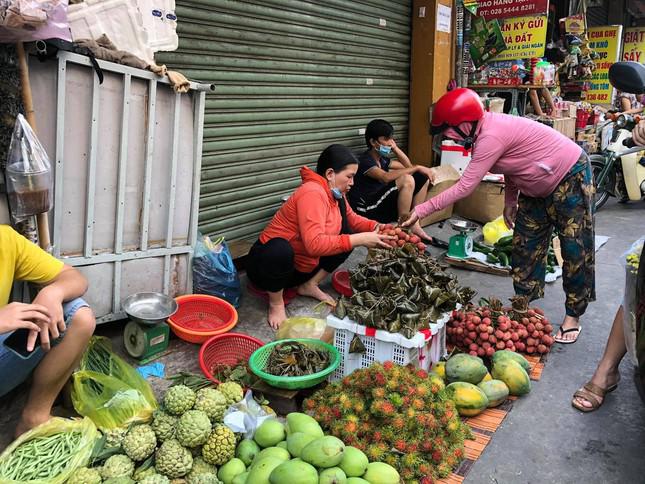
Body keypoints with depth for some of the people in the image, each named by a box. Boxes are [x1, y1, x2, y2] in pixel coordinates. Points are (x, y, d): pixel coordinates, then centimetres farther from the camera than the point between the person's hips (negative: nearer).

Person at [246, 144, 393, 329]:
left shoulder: (335, 192, 0)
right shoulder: (312, 193, -28)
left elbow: (352, 219, 13)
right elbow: (315, 244, -38)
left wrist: (376, 227, -7)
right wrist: (359, 239, -34)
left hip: (303, 267, 8)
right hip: (268, 261, -8)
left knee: (349, 233, 1)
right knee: (280, 249, -42)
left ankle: (309, 285, 6)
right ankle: (276, 303, -14)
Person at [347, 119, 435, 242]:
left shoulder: (382, 159, 12)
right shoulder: (365, 160, -16)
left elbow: (408, 167, 16)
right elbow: (386, 177, -33)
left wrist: (395, 148, 3)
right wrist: (417, 168, -28)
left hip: (381, 202, 9)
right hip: (367, 210, -9)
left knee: (423, 178, 5)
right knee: (407, 179, -27)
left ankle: (414, 224, 1)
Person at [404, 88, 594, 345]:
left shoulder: (491, 136, -33)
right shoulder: (487, 128, -4)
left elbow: (464, 186, -32)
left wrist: (423, 209, -28)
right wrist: (510, 202, 9)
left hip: (571, 178, -10)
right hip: (537, 187, 10)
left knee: (575, 250, -1)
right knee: (525, 246, 10)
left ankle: (573, 317, 10)